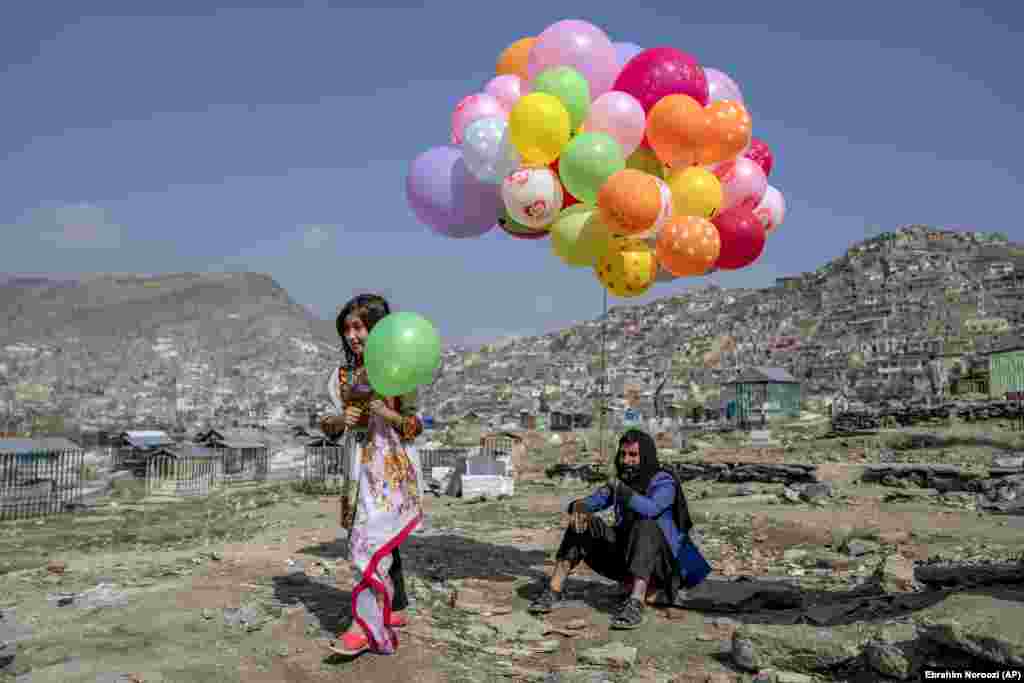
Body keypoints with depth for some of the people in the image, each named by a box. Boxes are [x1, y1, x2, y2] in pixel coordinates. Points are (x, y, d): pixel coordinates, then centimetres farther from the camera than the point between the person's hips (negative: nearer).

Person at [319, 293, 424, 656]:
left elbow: (416, 426, -6)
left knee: (372, 541, -13)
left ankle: (364, 625, -10)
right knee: (382, 541, 14)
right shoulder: (343, 374, 9)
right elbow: (328, 426, 8)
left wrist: (390, 415, -25)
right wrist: (341, 419, -13)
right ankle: (396, 609, 28)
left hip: (391, 466, -6)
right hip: (358, 465, 6)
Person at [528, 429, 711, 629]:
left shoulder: (663, 482, -13)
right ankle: (553, 592, -14)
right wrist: (579, 507, -25)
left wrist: (620, 489, -42)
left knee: (645, 527, -36)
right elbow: (590, 502, -3)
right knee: (582, 524, -10)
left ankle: (635, 606, -49)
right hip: (624, 556, 6)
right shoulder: (621, 480, 6)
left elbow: (650, 509, -34)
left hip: (658, 560, -6)